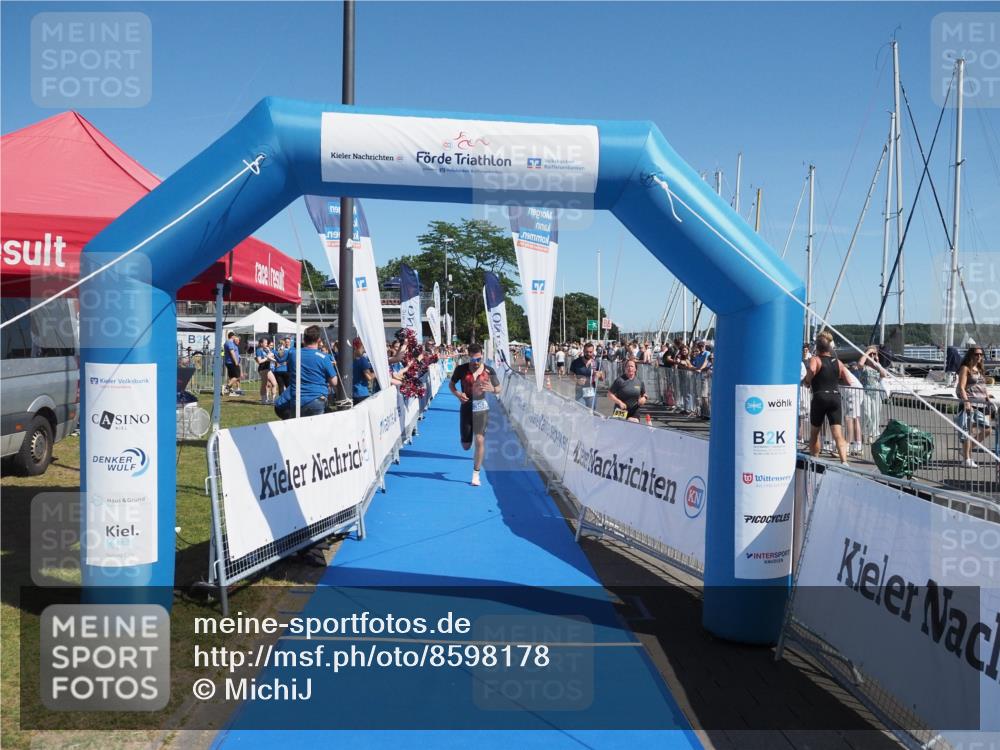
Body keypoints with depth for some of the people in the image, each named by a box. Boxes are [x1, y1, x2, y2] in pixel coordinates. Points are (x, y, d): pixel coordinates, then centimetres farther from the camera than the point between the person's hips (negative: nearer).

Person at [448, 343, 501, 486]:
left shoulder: (489, 371, -5)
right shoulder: (461, 369, -5)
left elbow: (498, 389, 4)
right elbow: (451, 384, 8)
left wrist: (492, 389, -20)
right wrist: (457, 394, -14)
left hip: (481, 408, -1)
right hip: (466, 407, 1)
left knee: (479, 440, -10)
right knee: (466, 446, 6)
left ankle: (476, 474, 5)